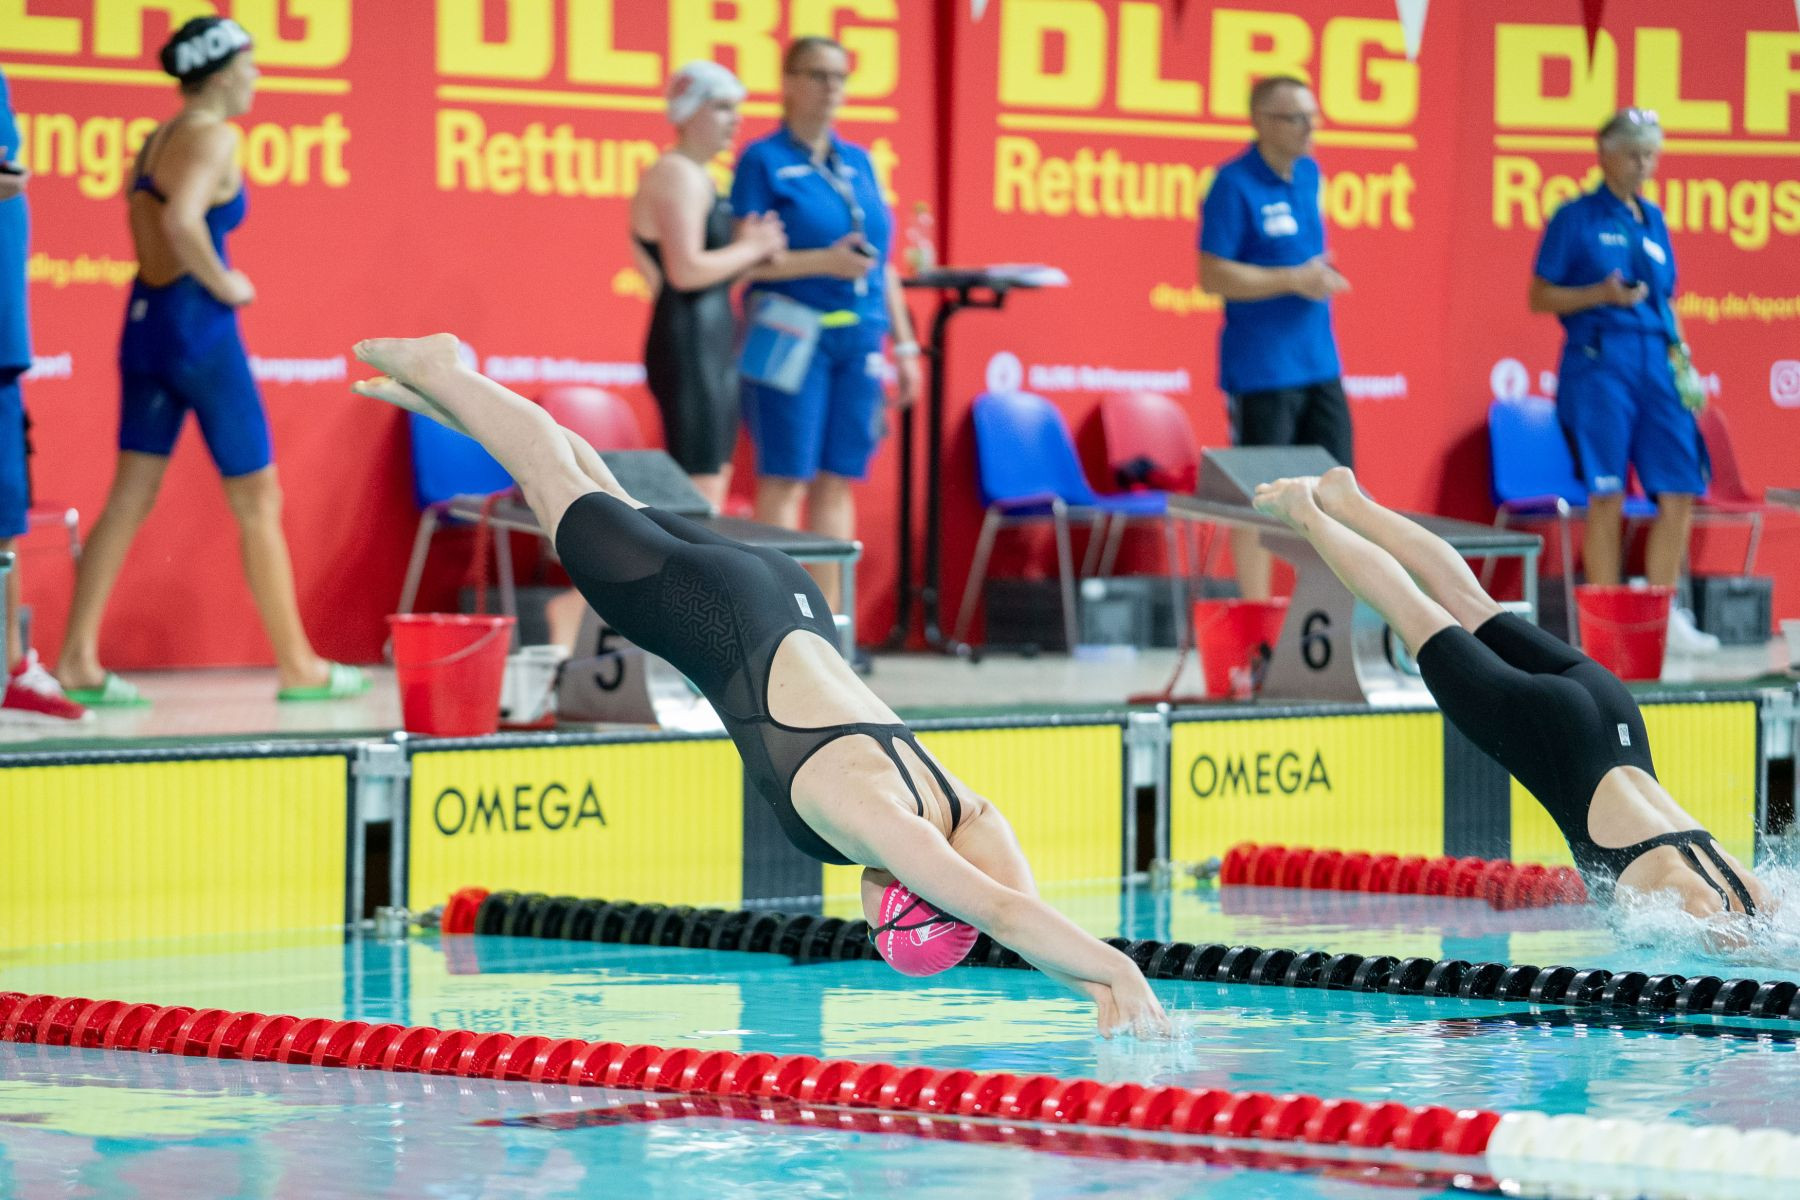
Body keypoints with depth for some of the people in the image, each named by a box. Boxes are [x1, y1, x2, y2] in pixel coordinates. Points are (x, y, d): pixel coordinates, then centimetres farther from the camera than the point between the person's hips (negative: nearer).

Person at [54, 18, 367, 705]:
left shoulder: (155, 141, 12)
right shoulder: (214, 139, -14)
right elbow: (182, 220, -29)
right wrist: (223, 284, -16)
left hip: (144, 321, 8)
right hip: (200, 329, -8)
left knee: (129, 499, 6)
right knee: (258, 502, 2)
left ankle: (78, 660, 0)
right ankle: (298, 667, 8)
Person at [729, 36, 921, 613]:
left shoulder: (858, 163, 16)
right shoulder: (763, 161, -2)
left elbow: (882, 262, 19)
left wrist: (904, 344, 14)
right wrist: (823, 262, -18)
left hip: (857, 339, 6)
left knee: (838, 481, 5)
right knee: (785, 478, -6)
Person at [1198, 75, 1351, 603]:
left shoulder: (1308, 174, 10)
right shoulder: (1234, 185, -13)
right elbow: (1213, 276, -17)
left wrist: (1320, 275, 4)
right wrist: (1293, 280, -19)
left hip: (1319, 363, 7)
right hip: (1261, 372, -7)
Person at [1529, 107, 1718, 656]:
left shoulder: (1652, 219, 17)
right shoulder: (1576, 218, 0)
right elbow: (1540, 297, -2)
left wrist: (1680, 354, 10)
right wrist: (1602, 295, -16)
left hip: (1656, 363, 6)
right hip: (1599, 360, -6)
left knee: (1681, 489, -1)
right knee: (1606, 495, -5)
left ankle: (1662, 616, 9)